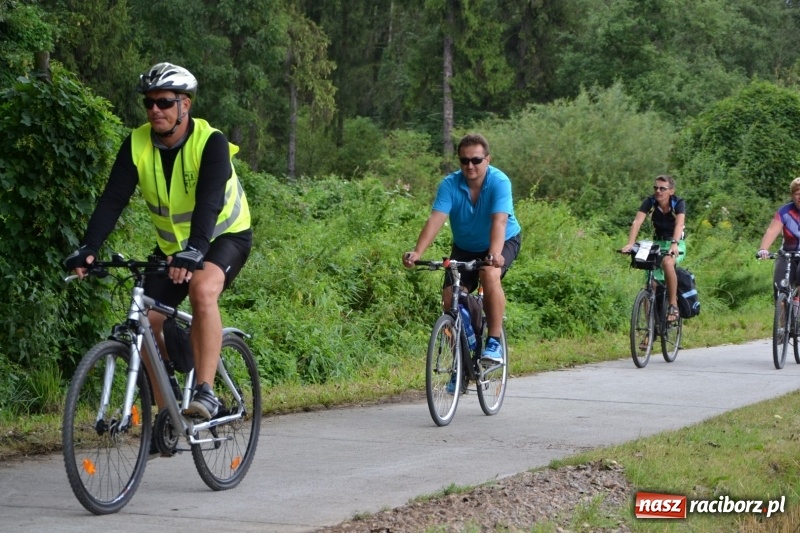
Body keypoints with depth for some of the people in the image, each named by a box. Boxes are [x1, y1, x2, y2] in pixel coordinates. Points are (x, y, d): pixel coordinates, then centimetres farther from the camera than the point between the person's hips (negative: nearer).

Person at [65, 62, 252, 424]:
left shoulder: (210, 142, -25)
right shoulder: (137, 145, -13)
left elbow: (209, 200, -38)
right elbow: (113, 199, -20)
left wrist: (194, 251, -54)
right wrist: (89, 248, -35)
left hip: (225, 235, -5)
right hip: (171, 245, 5)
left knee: (202, 289, -35)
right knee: (147, 322, -4)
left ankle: (205, 392, -33)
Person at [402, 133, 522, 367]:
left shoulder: (499, 182, -25)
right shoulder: (450, 184, -19)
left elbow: (499, 221, -38)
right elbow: (436, 219, -30)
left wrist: (494, 255, -55)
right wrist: (417, 252, -45)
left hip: (503, 242, -3)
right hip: (464, 248, 3)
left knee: (490, 275, -33)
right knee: (450, 297, -10)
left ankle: (494, 343, -23)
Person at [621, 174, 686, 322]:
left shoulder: (679, 203, -17)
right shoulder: (650, 202, -11)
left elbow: (679, 224, -34)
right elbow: (637, 222, -24)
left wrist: (674, 244, -52)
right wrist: (630, 244, -40)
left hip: (676, 244, -4)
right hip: (657, 243, 4)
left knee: (667, 263, -37)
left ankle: (673, 304, -27)